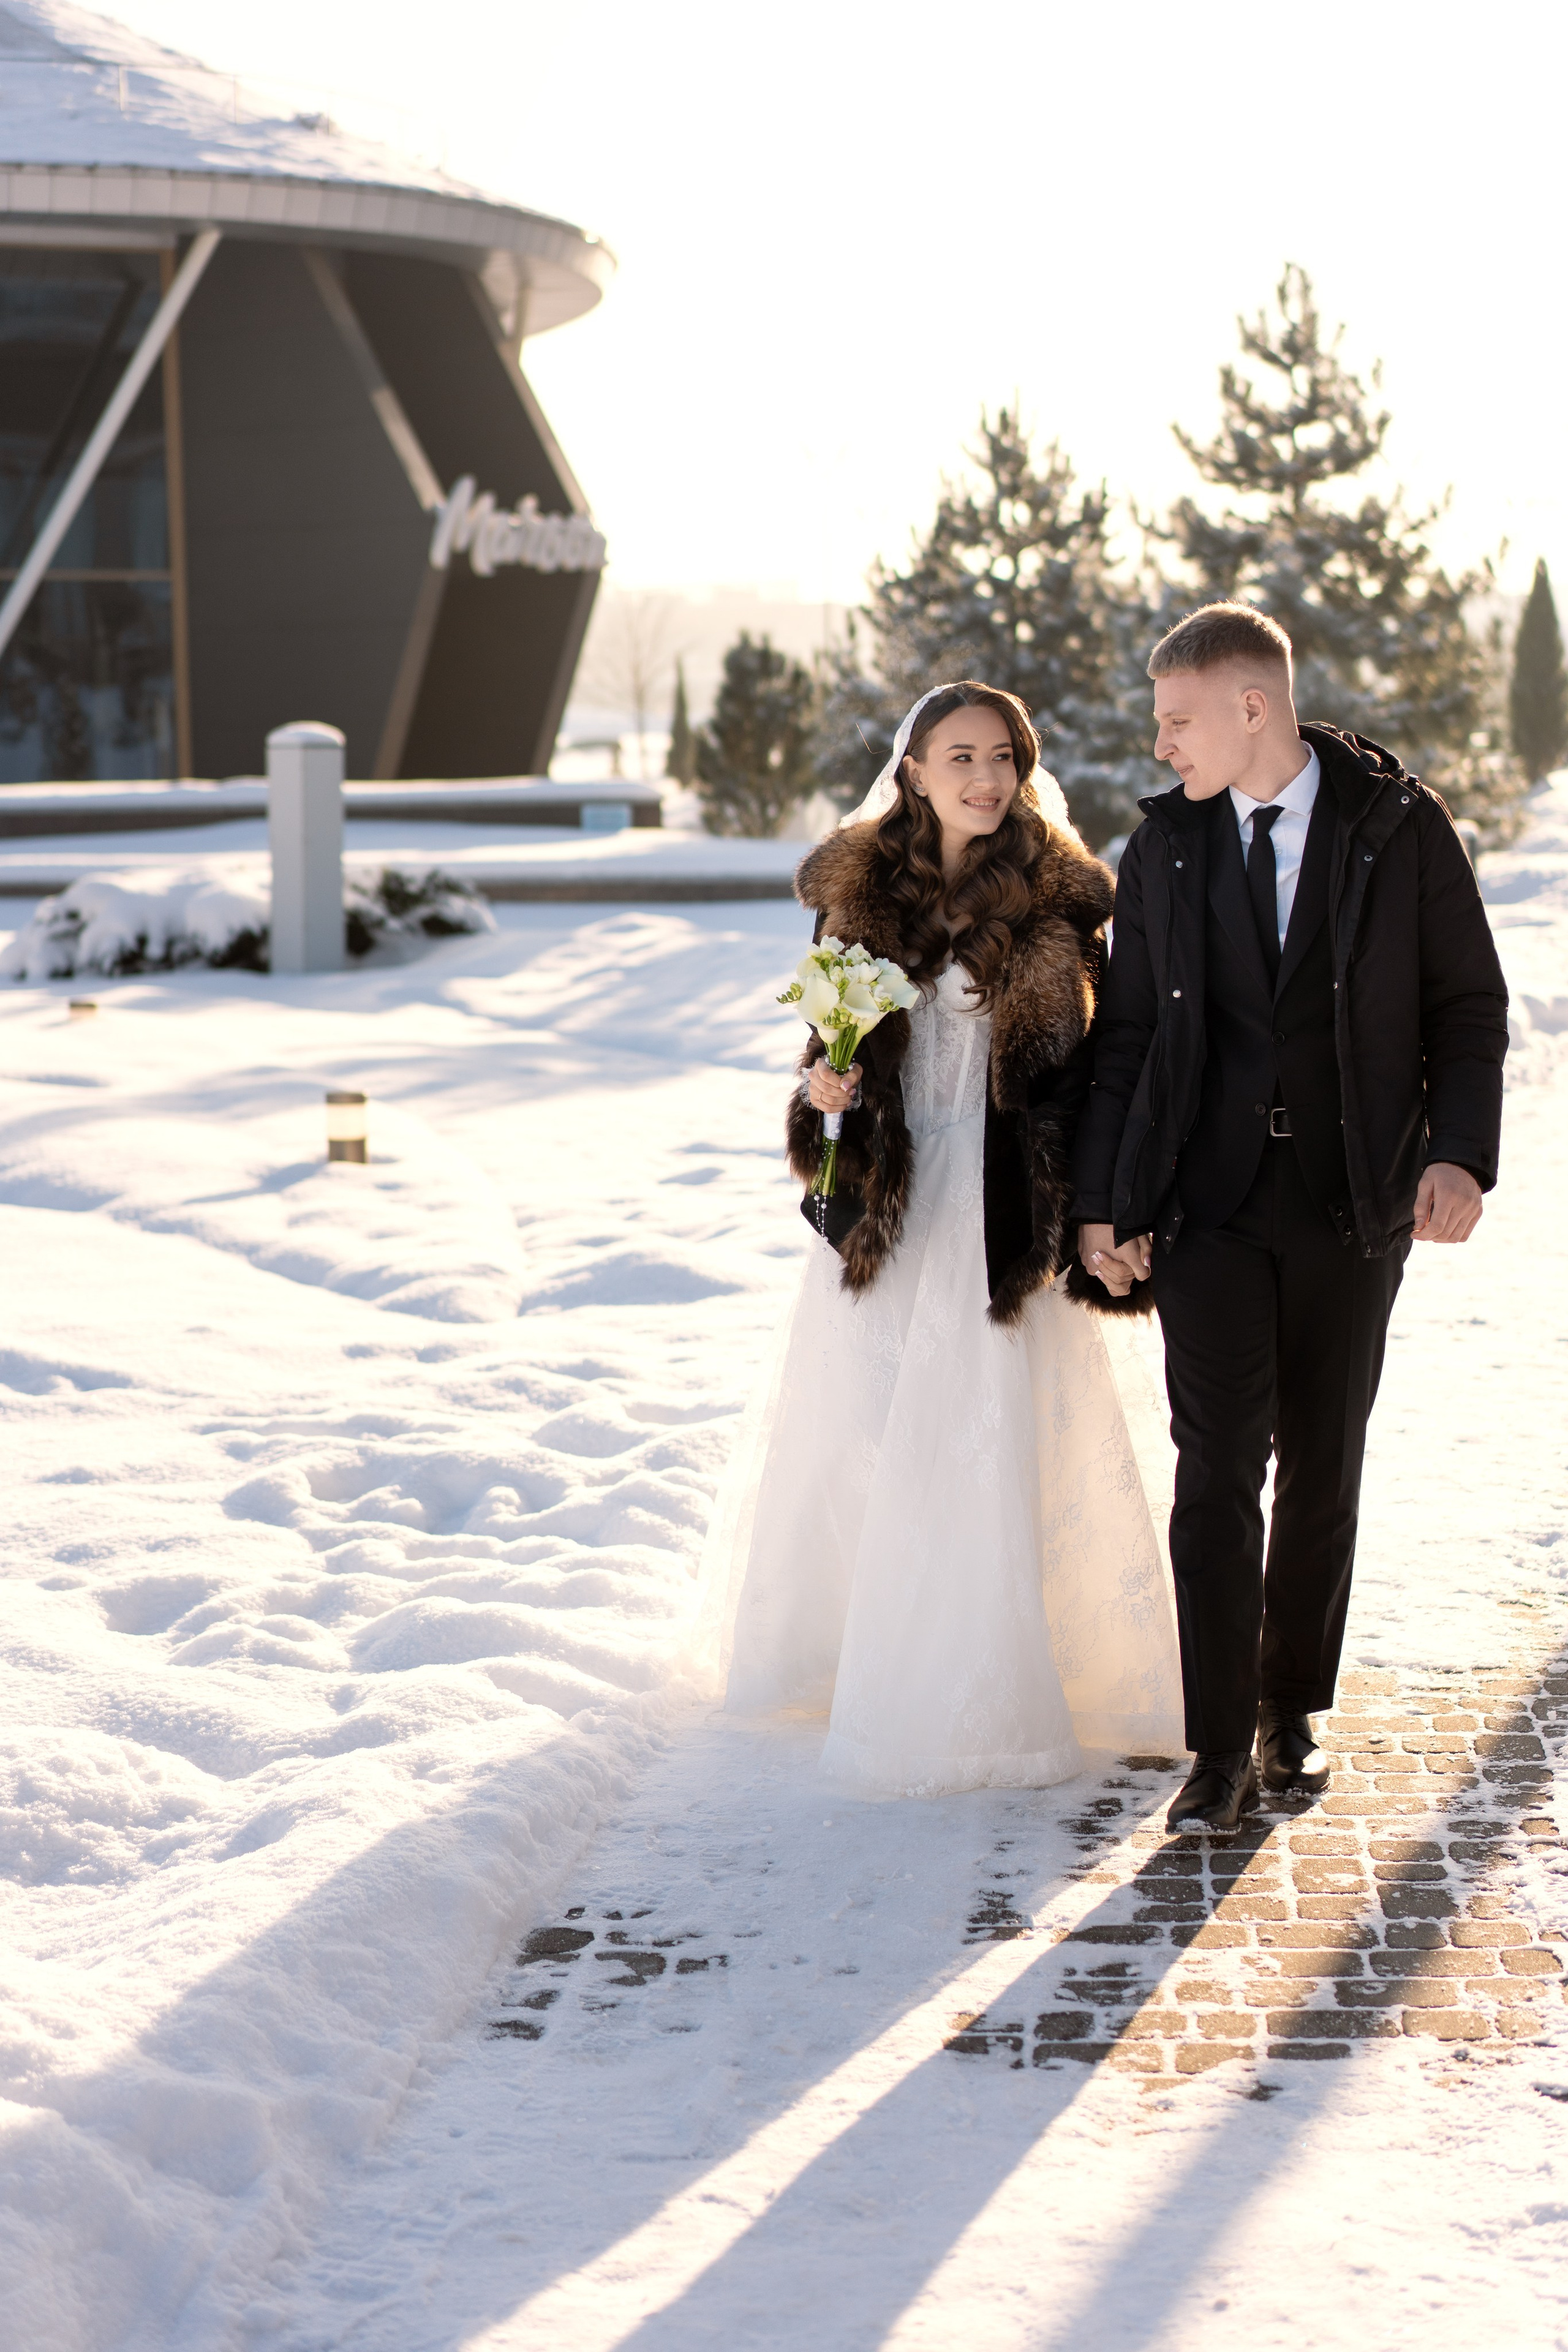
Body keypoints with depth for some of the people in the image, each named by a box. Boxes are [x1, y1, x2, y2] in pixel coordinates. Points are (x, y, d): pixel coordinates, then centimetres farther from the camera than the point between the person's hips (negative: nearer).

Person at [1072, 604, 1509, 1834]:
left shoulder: (1402, 828, -2)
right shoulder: (1166, 845, 4)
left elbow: (1469, 1004, 2)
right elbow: (1128, 1032, 9)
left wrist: (1458, 1153, -12)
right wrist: (1105, 1201, 3)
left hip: (1353, 1204, 0)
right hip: (1209, 1202, 1)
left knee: (1323, 1468, 9)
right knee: (1219, 1468, -7)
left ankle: (1293, 1710, 26)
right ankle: (1222, 1752, 1)